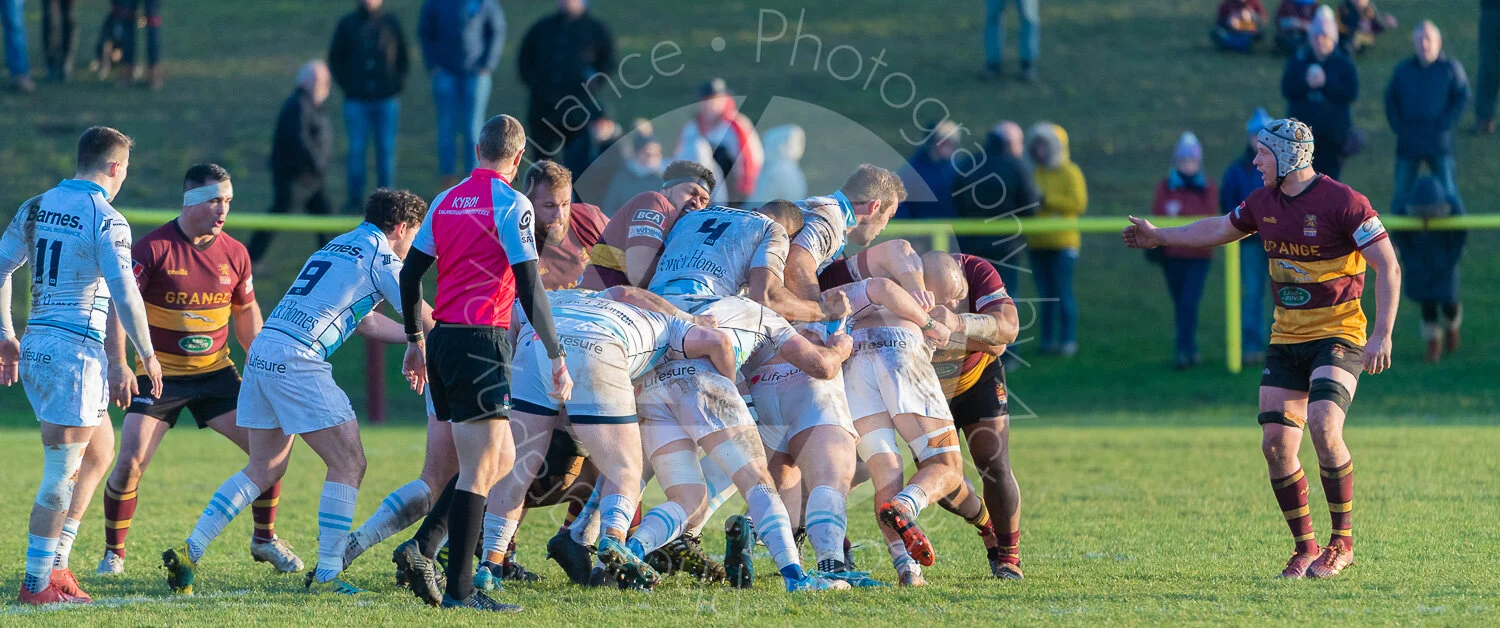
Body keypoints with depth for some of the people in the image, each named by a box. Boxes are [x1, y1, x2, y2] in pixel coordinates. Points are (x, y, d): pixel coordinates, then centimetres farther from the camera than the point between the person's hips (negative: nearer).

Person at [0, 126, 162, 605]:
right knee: (62, 475, -2)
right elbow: (124, 296, -16)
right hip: (76, 350, -8)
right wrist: (146, 354, -4)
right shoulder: (106, 220, -12)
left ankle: (53, 563, 18)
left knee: (100, 452, 21)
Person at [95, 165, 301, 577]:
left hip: (215, 371, 4)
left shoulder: (234, 253, -1)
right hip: (159, 374, -4)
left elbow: (246, 313, 14)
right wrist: (118, 364, -32)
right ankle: (114, 553, 6)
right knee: (130, 463, -14)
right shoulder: (153, 249, -15)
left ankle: (265, 539, 16)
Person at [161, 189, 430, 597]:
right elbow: (419, 316, 2)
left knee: (264, 470, 16)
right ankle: (326, 574, -3)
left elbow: (367, 322, 33)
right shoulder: (380, 256, -1)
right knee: (348, 464, 0)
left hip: (261, 356, 9)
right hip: (298, 361, -9)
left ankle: (188, 552, 10)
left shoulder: (338, 246, 25)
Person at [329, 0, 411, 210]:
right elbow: (335, 58, 8)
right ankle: (355, 199, 5)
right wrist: (346, 84, -2)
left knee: (386, 149, 2)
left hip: (387, 100, 0)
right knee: (356, 149, -1)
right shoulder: (347, 24, 2)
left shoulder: (391, 23, 4)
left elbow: (403, 58, 11)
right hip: (357, 101, 0)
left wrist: (398, 84, -1)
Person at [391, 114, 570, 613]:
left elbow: (410, 275, 17)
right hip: (481, 342, -8)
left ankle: (422, 548, 6)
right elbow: (529, 287, -13)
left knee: (501, 459, 16)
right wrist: (556, 356, -10)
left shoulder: (446, 201, 13)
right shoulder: (511, 205, -8)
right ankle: (459, 589, -7)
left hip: (443, 343, 8)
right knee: (480, 469, -5)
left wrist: (415, 342, 28)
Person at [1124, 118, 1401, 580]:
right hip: (1286, 338, 7)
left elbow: (1387, 267, -14)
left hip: (1338, 334, -7)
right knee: (1276, 444, -4)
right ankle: (1305, 548, 10)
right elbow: (1221, 229, 27)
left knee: (1323, 426, -25)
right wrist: (1160, 237, 35)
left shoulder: (1343, 202, -14)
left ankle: (1342, 542, -11)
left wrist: (1382, 334, -22)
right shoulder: (1264, 202, 7)